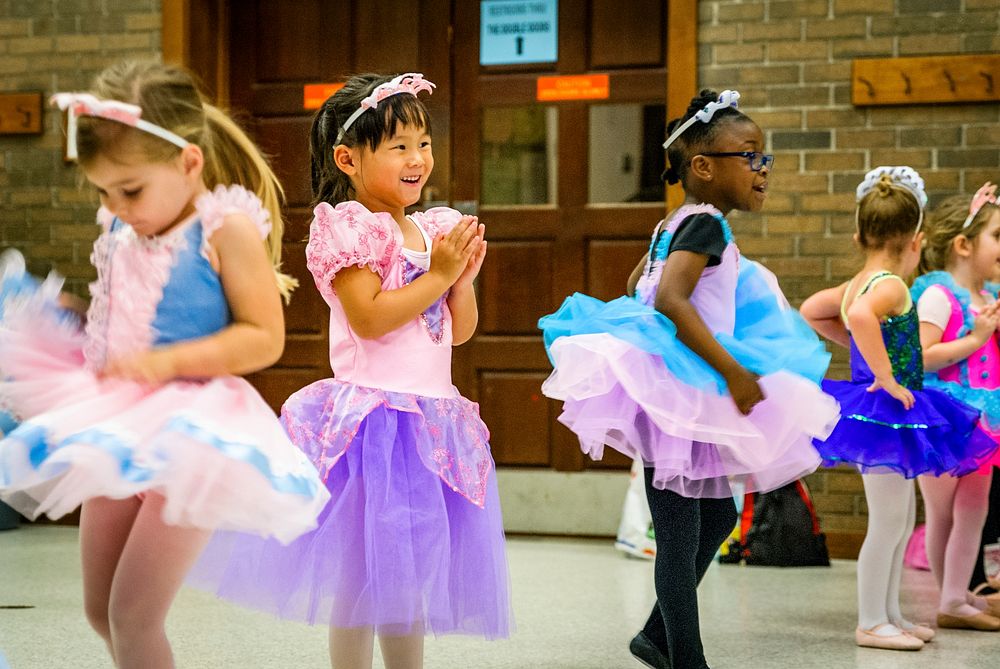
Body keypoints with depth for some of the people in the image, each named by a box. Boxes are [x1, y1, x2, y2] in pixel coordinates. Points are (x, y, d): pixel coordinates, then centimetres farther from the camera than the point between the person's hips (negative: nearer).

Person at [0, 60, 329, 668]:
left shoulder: (226, 229, -14)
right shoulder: (120, 235, 6)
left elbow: (264, 337, -18)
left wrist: (165, 362, -25)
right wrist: (66, 336, 4)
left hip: (190, 434, -7)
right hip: (121, 433, 8)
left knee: (133, 616, -9)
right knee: (100, 611, 15)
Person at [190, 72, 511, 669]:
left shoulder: (434, 229, 13)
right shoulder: (348, 227, -9)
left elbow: (460, 330, 15)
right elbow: (369, 317, -19)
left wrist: (464, 273, -2)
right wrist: (439, 274, -13)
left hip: (433, 420, 7)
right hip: (372, 416, -7)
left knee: (411, 575, 15)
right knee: (362, 578, -2)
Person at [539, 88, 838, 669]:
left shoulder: (673, 225, 13)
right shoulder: (708, 224, -16)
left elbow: (640, 281, 29)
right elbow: (670, 298, -30)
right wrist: (733, 371, -28)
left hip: (690, 396, 11)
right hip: (677, 394, -11)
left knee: (718, 515, 19)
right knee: (681, 534, -4)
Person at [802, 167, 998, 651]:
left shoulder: (855, 285, 9)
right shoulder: (889, 286, -18)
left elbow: (810, 311, 23)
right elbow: (861, 316, -39)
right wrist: (887, 379, -31)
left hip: (875, 412, 10)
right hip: (887, 413, -10)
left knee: (902, 518, 18)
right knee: (887, 523, -2)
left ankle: (889, 613, 26)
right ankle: (871, 622, 6)